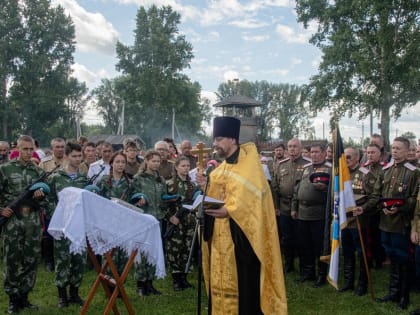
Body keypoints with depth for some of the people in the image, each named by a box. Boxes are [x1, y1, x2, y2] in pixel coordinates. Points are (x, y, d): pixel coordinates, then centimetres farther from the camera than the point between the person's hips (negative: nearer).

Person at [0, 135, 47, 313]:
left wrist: (41, 194, -7)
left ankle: (24, 296, 18)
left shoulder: (38, 171, 9)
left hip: (33, 220, 3)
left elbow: (46, 194, 15)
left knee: (31, 259, 5)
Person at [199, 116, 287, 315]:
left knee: (243, 279, -3)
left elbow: (248, 197, -19)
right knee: (222, 275, 11)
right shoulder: (222, 168, 14)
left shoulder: (248, 163, -10)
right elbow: (216, 194, 14)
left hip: (240, 232, -7)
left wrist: (228, 211, -28)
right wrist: (206, 187, -4)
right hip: (220, 233, 8)